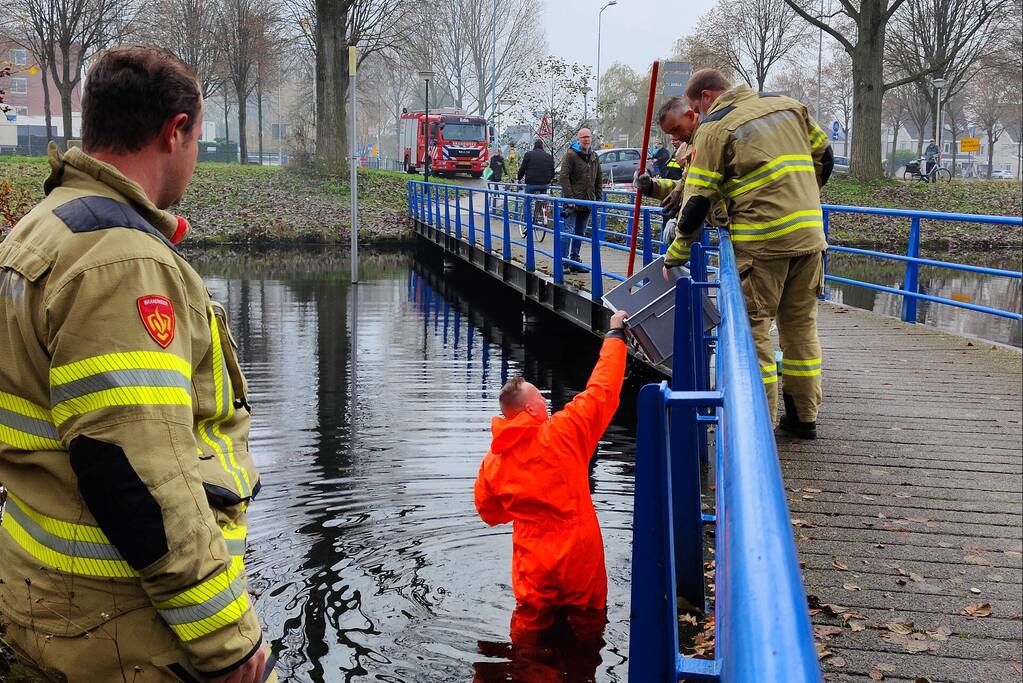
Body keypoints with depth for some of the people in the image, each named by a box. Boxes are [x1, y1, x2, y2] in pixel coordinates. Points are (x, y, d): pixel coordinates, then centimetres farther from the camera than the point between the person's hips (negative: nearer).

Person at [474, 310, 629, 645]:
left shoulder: (493, 462, 0)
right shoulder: (564, 432, -11)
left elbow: (489, 512, 12)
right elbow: (602, 391, -6)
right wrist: (615, 334, 5)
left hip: (532, 569, 3)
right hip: (580, 560, -3)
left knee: (528, 634, 15)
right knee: (587, 631, 12)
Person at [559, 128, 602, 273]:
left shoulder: (594, 157, 14)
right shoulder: (571, 155, -7)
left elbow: (598, 181, 19)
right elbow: (564, 177, -13)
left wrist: (597, 199, 11)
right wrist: (569, 198, -19)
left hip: (587, 203, 7)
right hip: (572, 201, -7)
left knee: (580, 233, 11)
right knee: (568, 231, -10)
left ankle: (574, 262, 18)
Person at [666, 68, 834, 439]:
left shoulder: (714, 127, -2)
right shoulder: (789, 106, 15)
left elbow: (698, 199, -5)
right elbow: (824, 157, 19)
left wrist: (675, 254, 2)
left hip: (761, 240, -6)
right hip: (809, 234, 6)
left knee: (754, 326, 1)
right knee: (801, 324, 13)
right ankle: (804, 416, 19)